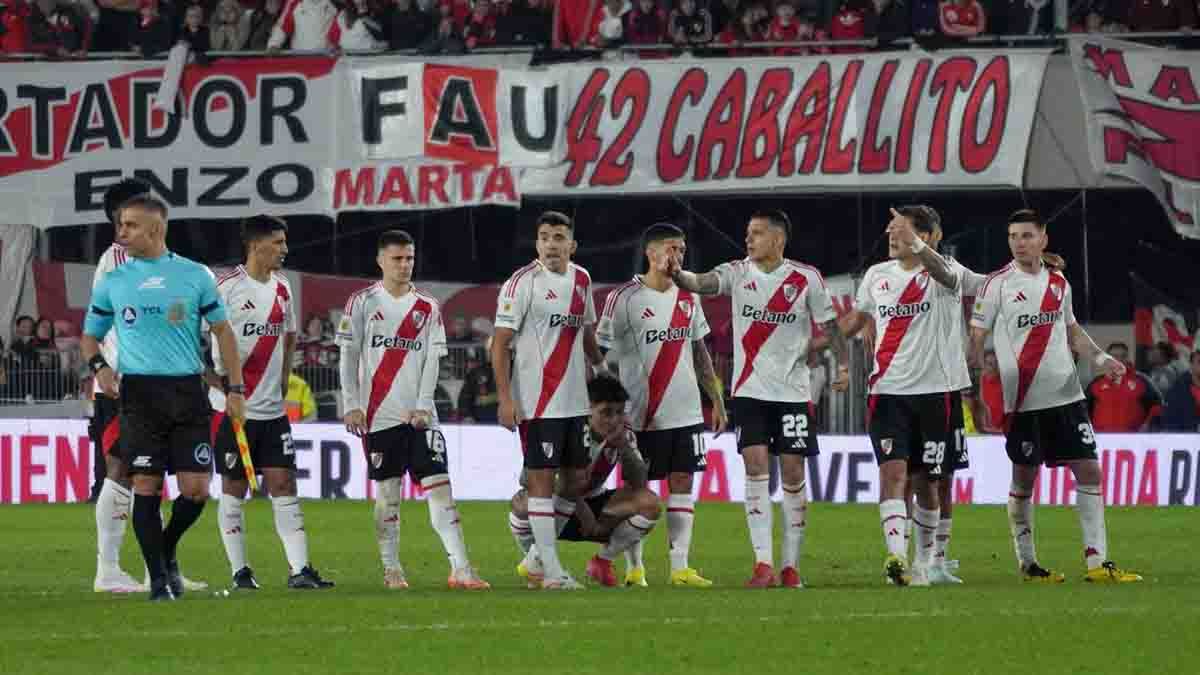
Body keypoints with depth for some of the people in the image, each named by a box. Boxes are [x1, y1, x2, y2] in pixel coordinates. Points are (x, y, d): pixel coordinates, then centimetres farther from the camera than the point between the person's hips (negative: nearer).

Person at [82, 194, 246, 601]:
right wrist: (98, 366, -5)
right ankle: (158, 577, 4)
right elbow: (90, 335, 17)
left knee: (196, 489, -5)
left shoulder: (195, 275, 6)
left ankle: (167, 550, 22)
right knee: (146, 485, -5)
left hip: (188, 391, 0)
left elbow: (222, 331, 11)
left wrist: (235, 389, 4)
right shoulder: (113, 283, 8)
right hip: (140, 392, 0)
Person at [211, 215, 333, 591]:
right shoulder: (227, 288, -10)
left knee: (283, 485, 0)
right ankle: (239, 571, 7)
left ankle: (299, 569, -4)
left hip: (272, 410, 6)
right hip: (234, 406, -6)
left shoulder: (281, 288, 11)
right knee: (234, 489, 2)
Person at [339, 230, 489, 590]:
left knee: (440, 486, -6)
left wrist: (423, 406, -6)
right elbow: (349, 356, 2)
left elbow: (432, 360, 5)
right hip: (379, 414, -2)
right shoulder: (362, 303, 4)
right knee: (387, 492, 1)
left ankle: (460, 569, -9)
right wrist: (352, 405, -5)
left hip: (419, 414, 2)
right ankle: (391, 570, 10)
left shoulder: (427, 309, 10)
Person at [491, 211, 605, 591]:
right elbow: (500, 343, -10)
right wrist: (505, 399, -17)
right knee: (542, 479, -5)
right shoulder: (522, 284, -9)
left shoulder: (581, 281, 11)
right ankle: (551, 571, -3)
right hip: (536, 400, -7)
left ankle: (536, 559, 21)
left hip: (575, 399, 7)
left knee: (577, 480, 9)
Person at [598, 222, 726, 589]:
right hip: (643, 415, -5)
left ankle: (680, 566, 2)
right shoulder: (625, 298, -7)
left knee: (682, 482, 1)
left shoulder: (688, 297, 11)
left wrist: (717, 399, 17)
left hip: (685, 411, 5)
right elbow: (601, 351, -7)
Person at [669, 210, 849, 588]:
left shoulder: (806, 278, -2)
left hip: (792, 390, -1)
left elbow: (828, 323, 4)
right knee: (756, 468, -10)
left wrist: (844, 364, -9)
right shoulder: (738, 273, 1)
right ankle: (763, 563, -10)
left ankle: (791, 566, 9)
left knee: (793, 473, 0)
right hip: (749, 390, 1)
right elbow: (701, 283, -16)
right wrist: (677, 275, -37)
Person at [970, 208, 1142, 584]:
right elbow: (976, 336, -5)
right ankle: (1027, 564, 13)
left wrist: (1100, 358, 9)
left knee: (1089, 471, 0)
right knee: (1024, 480, 2)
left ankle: (1097, 562, 3)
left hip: (1066, 394, 5)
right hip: (1022, 401, -5)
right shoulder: (998, 284, -5)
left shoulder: (1058, 282, 10)